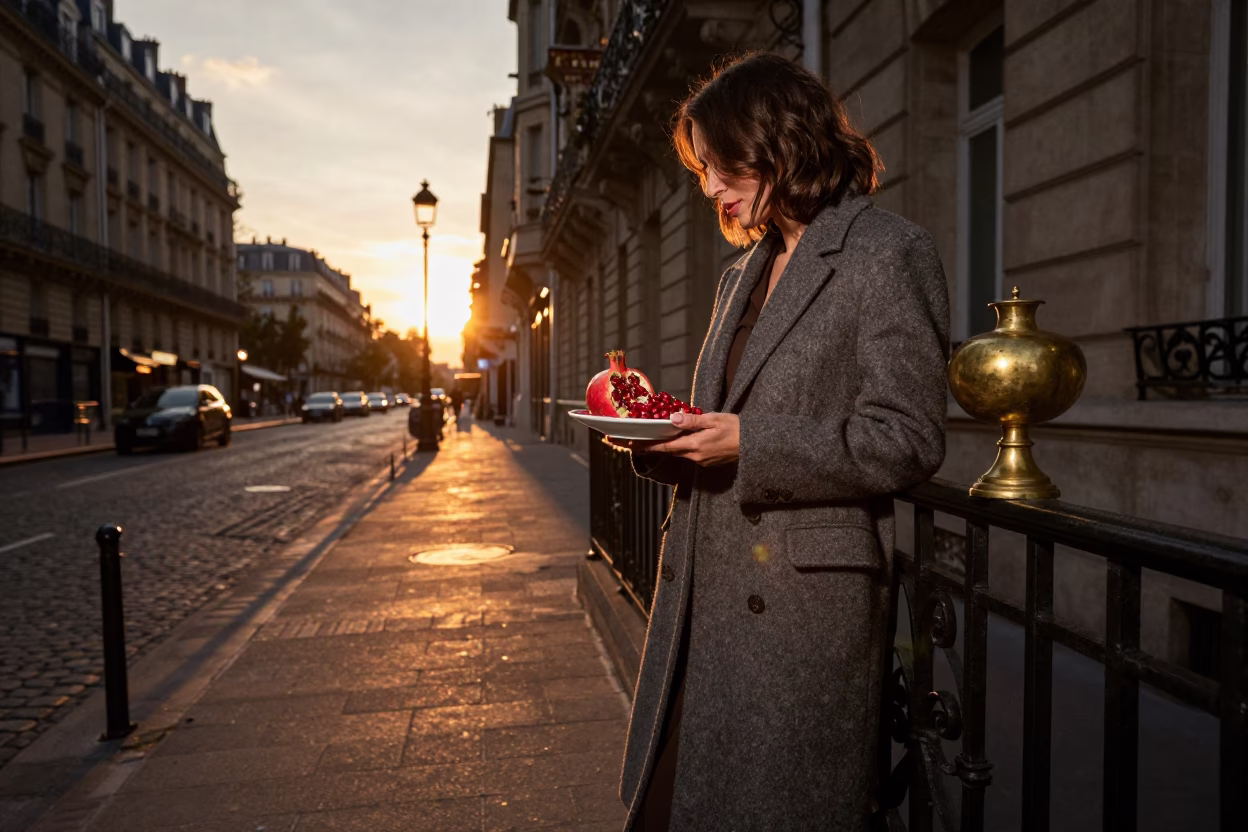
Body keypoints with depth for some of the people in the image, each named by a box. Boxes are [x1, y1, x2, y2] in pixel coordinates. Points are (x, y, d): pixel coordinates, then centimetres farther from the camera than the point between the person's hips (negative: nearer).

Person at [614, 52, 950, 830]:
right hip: (706, 597, 8)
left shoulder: (889, 252, -6)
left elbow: (906, 439, -13)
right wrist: (664, 431, 3)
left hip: (803, 600, -7)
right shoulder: (743, 275, 18)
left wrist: (748, 443, -19)